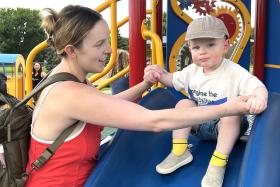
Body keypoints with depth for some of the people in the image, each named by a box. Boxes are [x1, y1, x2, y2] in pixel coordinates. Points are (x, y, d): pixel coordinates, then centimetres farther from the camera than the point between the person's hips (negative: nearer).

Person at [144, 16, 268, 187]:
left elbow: (258, 87, -33)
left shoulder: (235, 73, -22)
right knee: (184, 104, -19)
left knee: (232, 114, -34)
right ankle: (180, 152, -12)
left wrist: (260, 97, -58)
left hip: (226, 127, -4)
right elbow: (174, 80, 12)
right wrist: (161, 74, -11)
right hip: (198, 123, 5)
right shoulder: (192, 71, -4)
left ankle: (218, 164, -26)